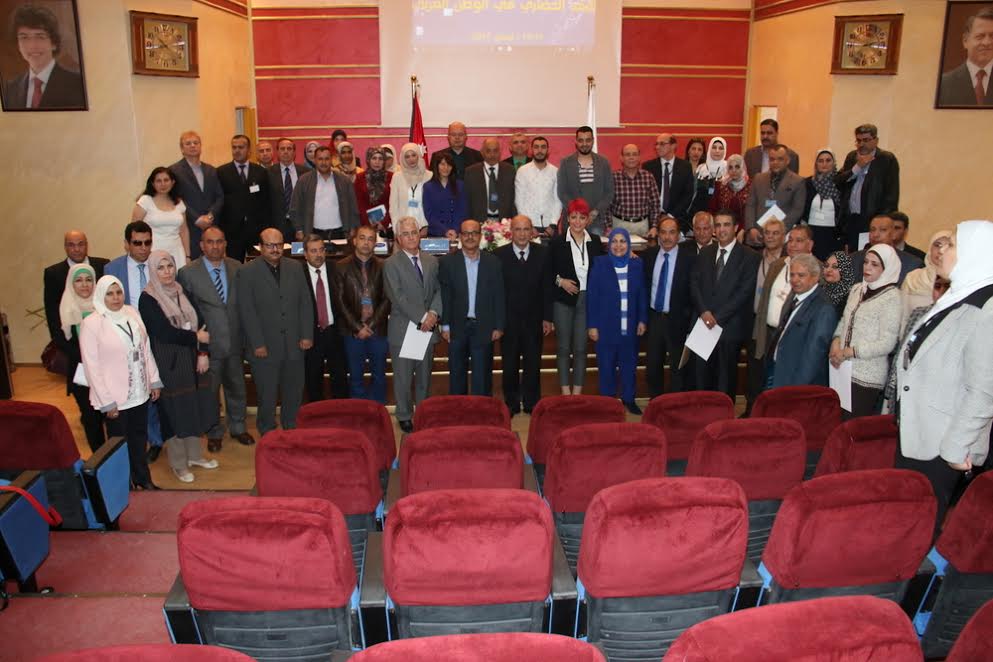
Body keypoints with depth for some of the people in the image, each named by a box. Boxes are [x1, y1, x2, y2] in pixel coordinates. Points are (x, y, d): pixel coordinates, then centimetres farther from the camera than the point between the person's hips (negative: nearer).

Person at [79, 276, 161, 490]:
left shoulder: (132, 313, 2)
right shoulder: (91, 324, -13)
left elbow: (145, 348, 8)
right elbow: (92, 366, -12)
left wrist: (154, 381, 7)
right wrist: (106, 401, -13)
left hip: (140, 393, 5)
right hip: (116, 399, -5)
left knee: (139, 439, 18)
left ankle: (143, 480, 33)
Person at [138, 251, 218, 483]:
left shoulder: (181, 293, 6)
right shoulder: (148, 299, -11)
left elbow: (199, 323, 4)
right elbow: (164, 332, -18)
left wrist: (203, 353, -6)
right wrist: (196, 338, -10)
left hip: (191, 359, 5)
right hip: (168, 363, -5)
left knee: (194, 407, 12)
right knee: (174, 411, 4)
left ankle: (194, 455, 28)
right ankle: (178, 463, 19)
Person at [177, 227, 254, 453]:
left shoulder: (237, 268, 0)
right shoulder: (187, 273, -10)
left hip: (235, 341, 3)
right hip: (207, 343, -3)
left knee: (236, 387, 17)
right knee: (210, 391, 11)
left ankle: (237, 427, 36)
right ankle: (214, 433, 30)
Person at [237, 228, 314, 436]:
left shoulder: (295, 268, 7)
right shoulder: (247, 272, -5)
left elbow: (305, 303, 8)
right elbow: (246, 311, -8)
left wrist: (307, 335, 1)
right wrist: (257, 344, -11)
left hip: (294, 346, 4)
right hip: (265, 348, -3)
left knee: (294, 393, 12)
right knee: (267, 395, 8)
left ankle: (291, 429, 30)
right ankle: (267, 434, 24)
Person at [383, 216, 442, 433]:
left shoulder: (431, 261, 10)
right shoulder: (391, 264, -6)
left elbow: (439, 290, 6)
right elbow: (397, 297, -13)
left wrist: (433, 313, -12)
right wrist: (421, 317, -17)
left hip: (428, 327, 4)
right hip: (402, 329, -4)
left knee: (424, 375, 14)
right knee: (403, 377, 5)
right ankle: (404, 416, 19)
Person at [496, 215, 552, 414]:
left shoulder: (543, 253, 0)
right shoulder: (499, 255, -7)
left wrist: (547, 317, -1)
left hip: (534, 320, 2)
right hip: (508, 320, -1)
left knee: (533, 364, 11)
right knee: (510, 364, 10)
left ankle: (532, 403, 24)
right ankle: (511, 403, 23)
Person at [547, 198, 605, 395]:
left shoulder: (595, 242, 5)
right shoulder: (557, 243, -2)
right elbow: (547, 273, 2)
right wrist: (560, 281, -15)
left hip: (587, 300, 2)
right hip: (564, 300, -2)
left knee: (581, 348, 5)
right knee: (563, 347, 4)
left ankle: (577, 393, 12)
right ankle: (565, 393, 12)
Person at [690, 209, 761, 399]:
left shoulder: (749, 256, -2)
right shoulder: (705, 253, 12)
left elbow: (745, 291, -9)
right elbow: (694, 284, 6)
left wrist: (718, 316, -12)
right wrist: (704, 312, -10)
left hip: (730, 326, -3)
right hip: (704, 324, 4)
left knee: (726, 377, 4)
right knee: (702, 375, 6)